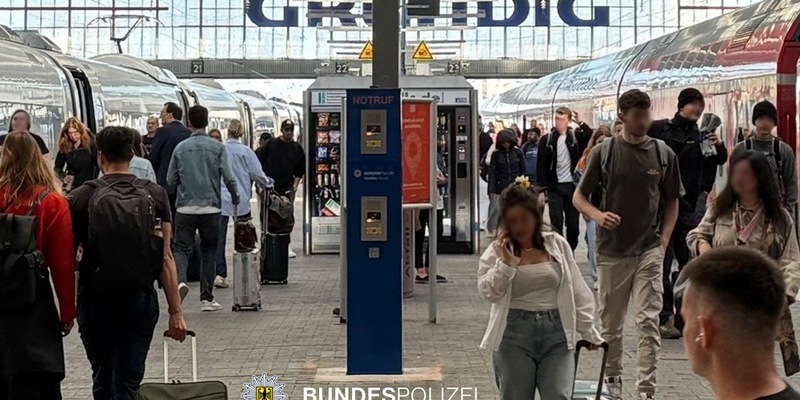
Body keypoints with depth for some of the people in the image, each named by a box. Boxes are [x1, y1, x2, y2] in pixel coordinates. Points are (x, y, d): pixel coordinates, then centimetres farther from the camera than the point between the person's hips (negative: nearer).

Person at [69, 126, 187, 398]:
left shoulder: (82, 197, -5)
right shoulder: (155, 195, -1)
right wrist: (176, 312, -2)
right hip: (141, 301, 0)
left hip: (95, 302, 0)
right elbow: (166, 258, -4)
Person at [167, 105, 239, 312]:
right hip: (211, 208, 0)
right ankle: (206, 298, 12)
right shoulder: (217, 147, -2)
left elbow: (170, 180, 5)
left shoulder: (180, 148, 2)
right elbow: (228, 177, -7)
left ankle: (179, 281, -27)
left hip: (185, 208, 0)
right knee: (208, 250, 11)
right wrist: (235, 197, 11)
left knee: (182, 248, 2)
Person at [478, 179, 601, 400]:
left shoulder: (557, 244, 4)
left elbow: (577, 290, 7)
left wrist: (588, 330, 8)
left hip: (557, 333, 1)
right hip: (514, 335, -1)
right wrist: (505, 261, -18)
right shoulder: (497, 251, 0)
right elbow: (488, 292, -11)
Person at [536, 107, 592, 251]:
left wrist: (581, 123, -16)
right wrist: (541, 190, -6)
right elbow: (541, 166, 0)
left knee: (573, 223, 6)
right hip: (554, 187, -1)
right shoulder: (546, 140, 1)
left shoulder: (576, 137, 3)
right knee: (556, 223, -3)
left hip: (572, 185, 1)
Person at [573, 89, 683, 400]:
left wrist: (664, 239, 0)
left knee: (649, 322, -7)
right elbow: (579, 197, 5)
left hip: (650, 250, 0)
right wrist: (598, 215, -16)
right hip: (612, 250, 0)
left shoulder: (663, 153, 3)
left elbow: (671, 202, 13)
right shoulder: (604, 152, 0)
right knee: (610, 323, 10)